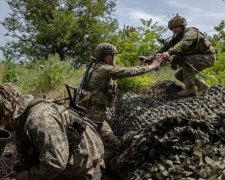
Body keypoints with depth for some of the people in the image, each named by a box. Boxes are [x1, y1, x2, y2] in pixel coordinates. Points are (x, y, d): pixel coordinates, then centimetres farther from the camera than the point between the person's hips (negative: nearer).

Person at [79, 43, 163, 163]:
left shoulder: (101, 69, 13)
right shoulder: (104, 69, -16)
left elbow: (124, 72, 21)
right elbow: (129, 72, -16)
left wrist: (139, 65, 20)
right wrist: (152, 66, -6)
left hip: (96, 113, 10)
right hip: (94, 114, -10)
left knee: (109, 142, 19)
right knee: (111, 143, -1)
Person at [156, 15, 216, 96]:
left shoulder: (191, 31, -21)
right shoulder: (177, 37, 4)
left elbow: (183, 44, -41)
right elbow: (167, 46, -9)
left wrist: (169, 52, -56)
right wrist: (158, 53, -29)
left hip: (208, 56, -9)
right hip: (196, 59, 9)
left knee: (186, 60, -32)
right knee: (179, 75, 2)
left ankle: (190, 88, -27)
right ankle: (201, 84, 12)